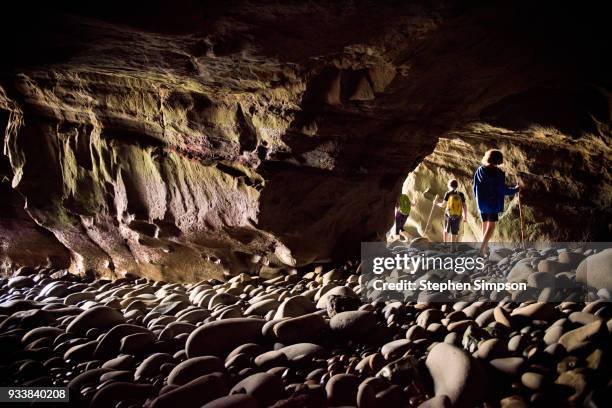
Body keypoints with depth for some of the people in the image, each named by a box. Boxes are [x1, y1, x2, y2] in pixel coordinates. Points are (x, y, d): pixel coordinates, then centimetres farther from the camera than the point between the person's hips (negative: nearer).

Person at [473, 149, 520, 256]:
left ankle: (486, 247, 24)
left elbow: (475, 188, 7)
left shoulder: (479, 171, 2)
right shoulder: (498, 173, -13)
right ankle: (482, 247, -17)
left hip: (481, 203, 5)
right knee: (491, 225, -3)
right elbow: (503, 190, -10)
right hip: (493, 203, -5)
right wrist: (516, 189, 6)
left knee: (485, 224, 17)